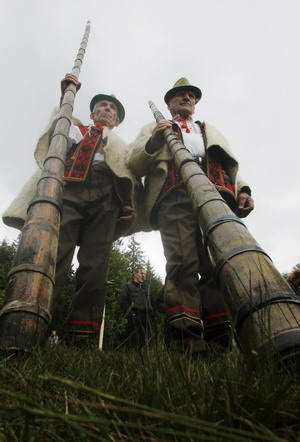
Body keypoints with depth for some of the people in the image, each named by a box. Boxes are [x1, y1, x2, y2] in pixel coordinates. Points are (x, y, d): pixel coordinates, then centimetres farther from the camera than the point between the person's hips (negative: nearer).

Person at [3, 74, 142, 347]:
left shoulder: (121, 146, 37)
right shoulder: (75, 128, 36)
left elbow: (133, 177, 21)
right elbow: (55, 134, 12)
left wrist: (130, 202, 0)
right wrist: (66, 95, 8)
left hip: (106, 195, 1)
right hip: (69, 186, -1)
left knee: (96, 262, -15)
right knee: (54, 252, -22)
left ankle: (82, 336, -18)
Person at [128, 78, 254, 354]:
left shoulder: (212, 132, 41)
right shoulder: (153, 129, 33)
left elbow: (231, 165, 28)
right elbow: (133, 165, 17)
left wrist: (242, 189, 7)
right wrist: (152, 144, -3)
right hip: (175, 194, -2)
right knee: (183, 262, -21)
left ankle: (218, 342, -12)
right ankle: (184, 338, -23)